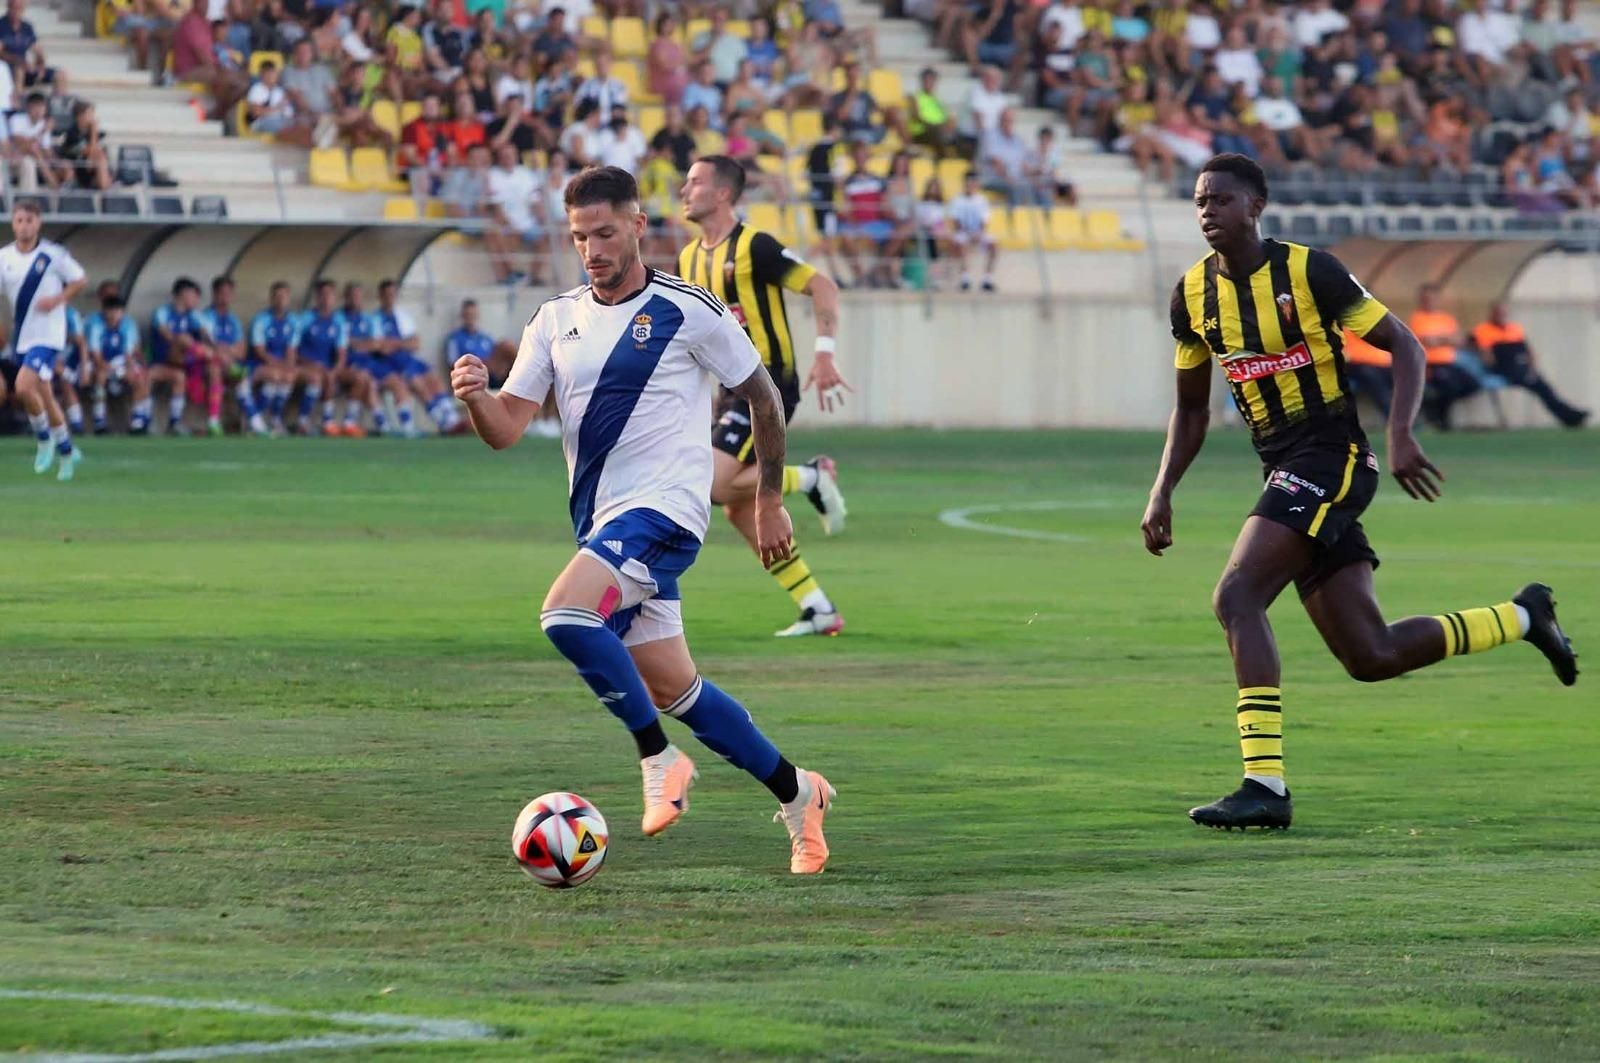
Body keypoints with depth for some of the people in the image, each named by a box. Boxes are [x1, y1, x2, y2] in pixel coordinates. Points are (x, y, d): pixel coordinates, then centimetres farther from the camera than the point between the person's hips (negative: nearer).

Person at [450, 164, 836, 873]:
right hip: (601, 522, 7)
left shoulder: (687, 311, -5)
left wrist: (770, 502, 10)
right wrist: (475, 396, -20)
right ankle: (796, 794, 23)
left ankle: (659, 760, -15)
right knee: (673, 691, 9)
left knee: (566, 615, -29)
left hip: (664, 509, -7)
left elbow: (761, 396, 6)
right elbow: (506, 428, 3)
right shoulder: (555, 321, 10)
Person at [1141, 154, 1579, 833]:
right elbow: (1191, 407, 20)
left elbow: (1405, 347, -6)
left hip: (1332, 458, -7)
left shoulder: (1308, 272, -9)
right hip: (1286, 474, 7)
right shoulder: (1194, 294, 9)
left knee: (1236, 597, -23)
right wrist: (1161, 494, 10)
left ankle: (1264, 785, -23)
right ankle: (1523, 617, 28)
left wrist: (1400, 434, -20)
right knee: (1371, 658, 5)